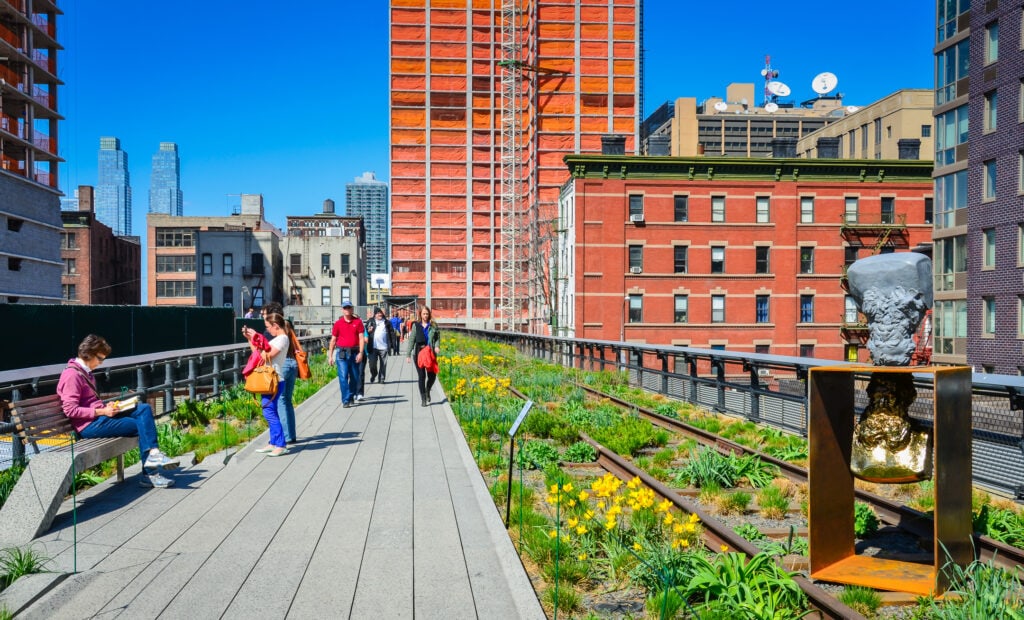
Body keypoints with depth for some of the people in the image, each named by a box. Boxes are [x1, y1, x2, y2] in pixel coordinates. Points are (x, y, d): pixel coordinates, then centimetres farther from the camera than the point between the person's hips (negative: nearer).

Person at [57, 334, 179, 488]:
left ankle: (153, 454, -18)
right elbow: (70, 410, -20)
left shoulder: (86, 373, 16)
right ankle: (150, 474, -7)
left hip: (100, 417, 9)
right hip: (90, 425, -9)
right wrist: (102, 411, -19)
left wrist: (106, 406, 5)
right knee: (141, 426, -11)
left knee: (144, 408, -6)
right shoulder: (72, 375, -15)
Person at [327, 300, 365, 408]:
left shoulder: (358, 321, 3)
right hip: (342, 353, -1)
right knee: (343, 377, -9)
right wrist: (330, 355, 5)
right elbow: (333, 340, 8)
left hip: (354, 353, 1)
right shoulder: (338, 323, 4)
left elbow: (361, 338, -1)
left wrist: (361, 353, -10)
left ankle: (351, 397, 28)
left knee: (355, 377, 10)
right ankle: (345, 400, -8)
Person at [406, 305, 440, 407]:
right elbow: (411, 340, 3)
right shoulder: (416, 325, 2)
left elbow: (438, 337, 11)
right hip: (418, 353, -1)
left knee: (432, 376, 1)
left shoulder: (433, 325, 3)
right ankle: (423, 398, 10)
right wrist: (408, 354, -1)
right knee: (421, 376, 1)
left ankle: (427, 390, 32)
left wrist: (436, 346, -9)